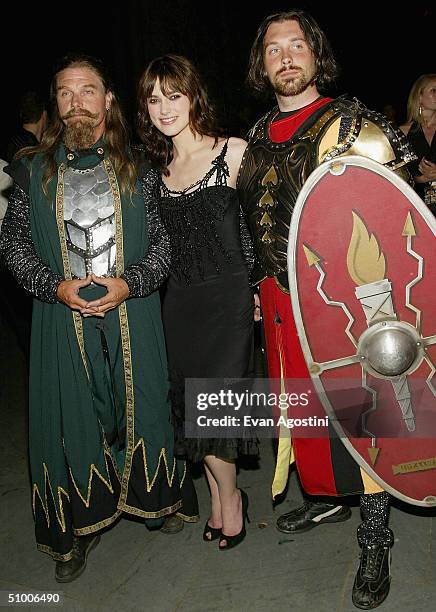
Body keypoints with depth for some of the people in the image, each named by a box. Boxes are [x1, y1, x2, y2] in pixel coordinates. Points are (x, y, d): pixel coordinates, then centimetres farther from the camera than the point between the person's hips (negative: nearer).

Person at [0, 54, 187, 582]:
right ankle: (78, 528, 25)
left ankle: (146, 498, 34)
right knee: (72, 417, 7)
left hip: (132, 316, 0)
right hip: (64, 320, 1)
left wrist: (130, 283, -13)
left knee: (138, 406, 10)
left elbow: (164, 238, 3)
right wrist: (55, 286, -9)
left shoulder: (136, 166, 4)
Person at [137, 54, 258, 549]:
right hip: (179, 300, 5)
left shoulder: (233, 152, -5)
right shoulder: (160, 168, 11)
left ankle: (228, 498, 22)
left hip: (228, 295, -5)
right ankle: (219, 497, 30)